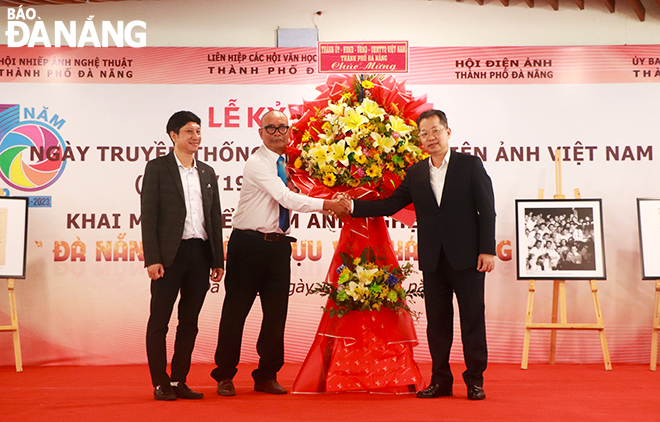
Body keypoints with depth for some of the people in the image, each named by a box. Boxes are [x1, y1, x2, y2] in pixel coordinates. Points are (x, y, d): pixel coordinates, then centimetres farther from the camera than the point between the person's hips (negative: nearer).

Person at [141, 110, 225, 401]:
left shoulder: (207, 172, 15)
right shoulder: (157, 167, 0)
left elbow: (215, 218, 15)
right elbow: (148, 216, -6)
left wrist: (218, 259, 9)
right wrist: (152, 258, -14)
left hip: (200, 254, 5)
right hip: (170, 254, -5)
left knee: (189, 322, 10)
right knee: (159, 322, 2)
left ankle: (179, 381, 19)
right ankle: (160, 384, 13)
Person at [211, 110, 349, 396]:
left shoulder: (285, 165, 13)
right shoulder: (257, 163, -10)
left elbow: (289, 201, 20)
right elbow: (287, 198, -19)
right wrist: (326, 204, -18)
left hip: (278, 245, 7)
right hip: (248, 243, -7)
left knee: (276, 313, 8)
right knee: (236, 310, 2)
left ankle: (267, 376, 21)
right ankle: (225, 376, 16)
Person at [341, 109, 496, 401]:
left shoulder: (470, 164, 1)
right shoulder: (416, 173, 12)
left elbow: (486, 209, -3)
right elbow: (390, 204, 10)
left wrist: (487, 250, -10)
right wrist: (352, 207, 0)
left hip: (466, 257, -3)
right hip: (433, 259, 4)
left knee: (472, 320, 2)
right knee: (437, 322, 9)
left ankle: (475, 380, 15)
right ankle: (440, 380, 19)